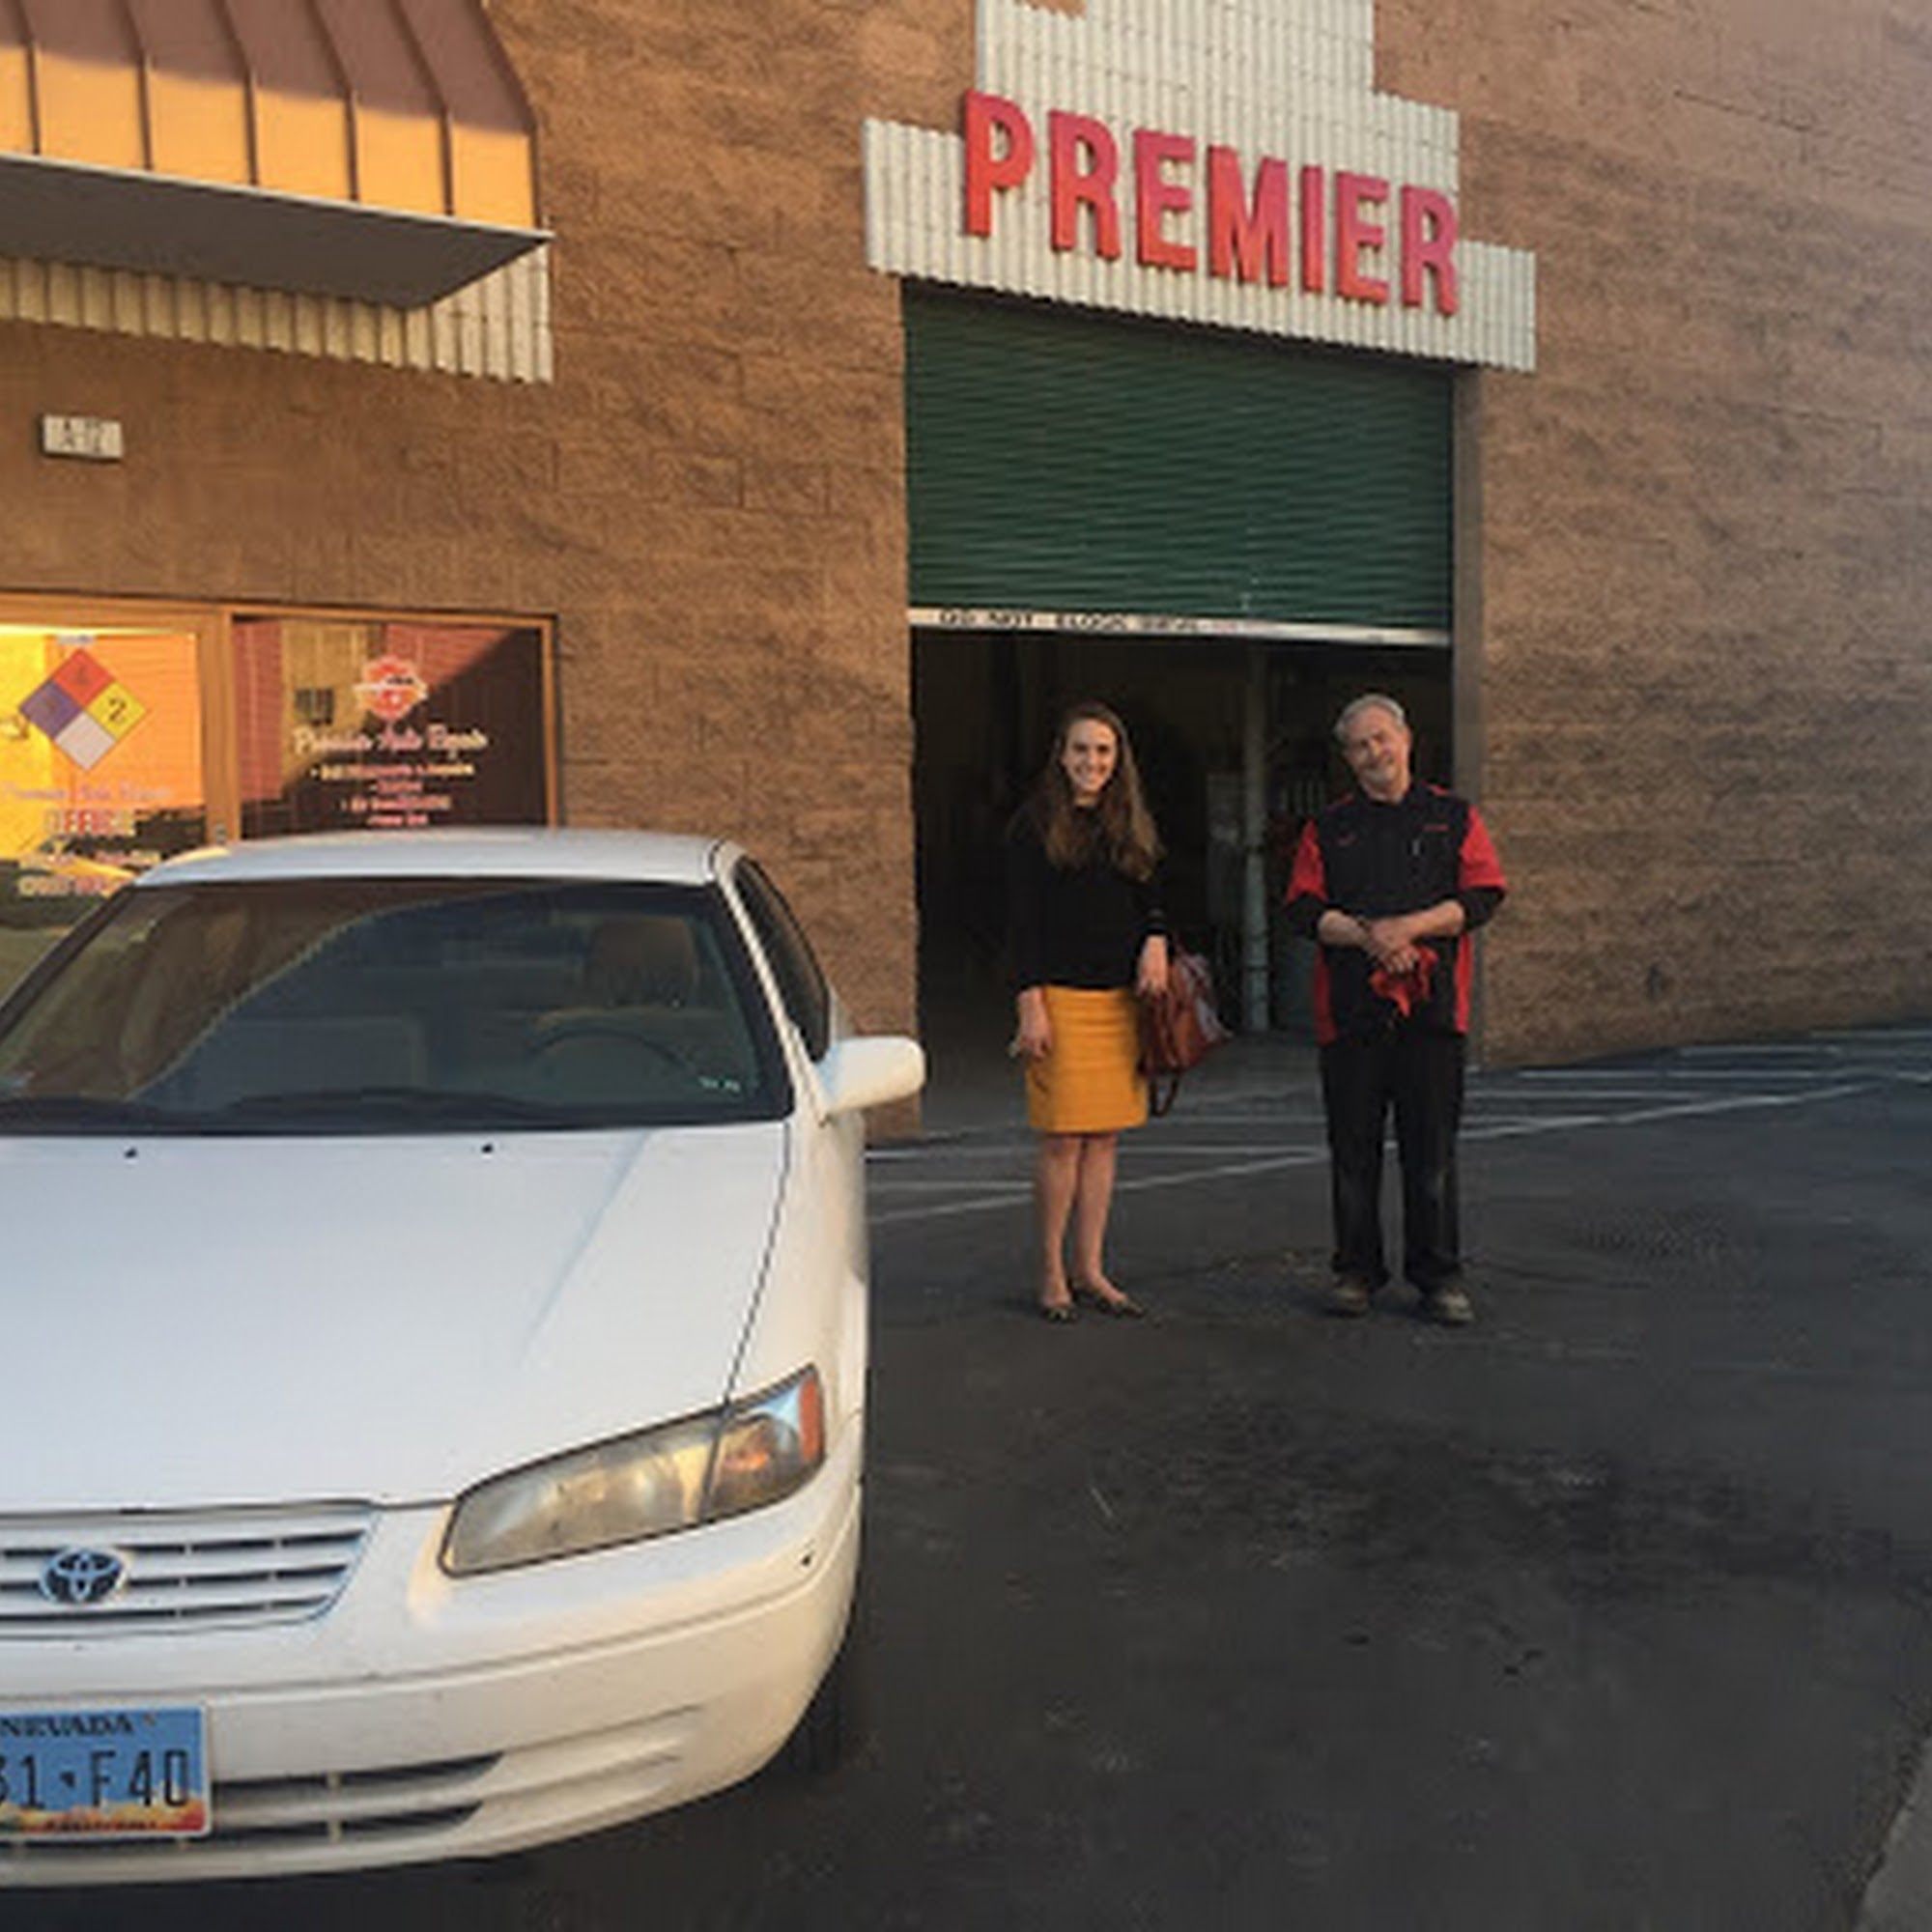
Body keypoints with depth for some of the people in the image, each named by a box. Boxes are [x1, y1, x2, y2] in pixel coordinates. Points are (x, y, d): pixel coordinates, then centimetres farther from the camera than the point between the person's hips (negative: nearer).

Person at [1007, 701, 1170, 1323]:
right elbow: (1021, 922, -5)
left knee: (1105, 1138, 7)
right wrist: (1030, 1005, -12)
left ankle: (1090, 1270, 15)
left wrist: (1156, 941, -3)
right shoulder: (1034, 827, -1)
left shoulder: (1132, 827, 14)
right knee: (1062, 1140, -4)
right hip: (1062, 996, -5)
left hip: (1123, 998, 5)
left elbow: (1153, 902, 20)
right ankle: (1052, 1274, 8)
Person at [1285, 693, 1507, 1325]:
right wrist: (1366, 937, -13)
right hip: (1349, 1007, 1)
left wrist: (1407, 927, -12)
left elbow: (1483, 894, 0)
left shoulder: (1454, 817, 11)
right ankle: (1357, 1269, 16)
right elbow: (1303, 908, 3)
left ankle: (1437, 1274, 11)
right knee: (1353, 1148, 4)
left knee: (1432, 1148, 1)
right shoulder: (1327, 828, 13)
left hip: (1433, 1007, -1)